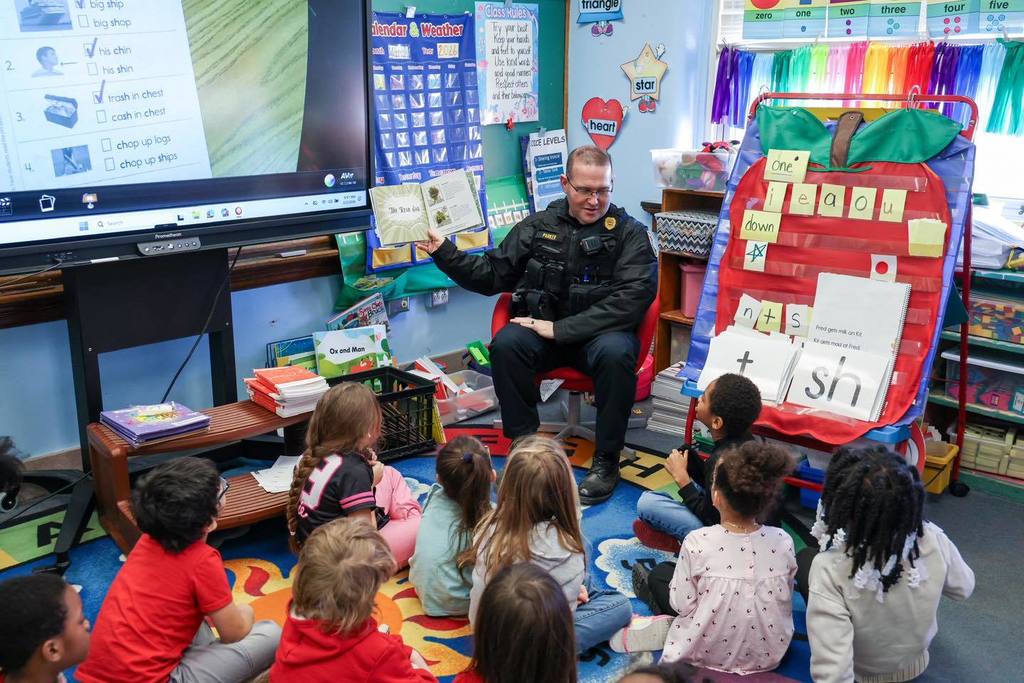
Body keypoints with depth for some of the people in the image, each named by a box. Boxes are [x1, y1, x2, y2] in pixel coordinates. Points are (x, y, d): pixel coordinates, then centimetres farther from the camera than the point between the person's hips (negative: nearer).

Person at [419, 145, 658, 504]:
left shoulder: (629, 233, -3)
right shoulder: (538, 226, 6)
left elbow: (633, 297, -16)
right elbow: (491, 275, 11)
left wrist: (561, 328, -20)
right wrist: (443, 252, -5)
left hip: (602, 332, -2)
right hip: (542, 330, 2)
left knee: (616, 352, -35)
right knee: (506, 343, -28)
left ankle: (606, 459, -16)